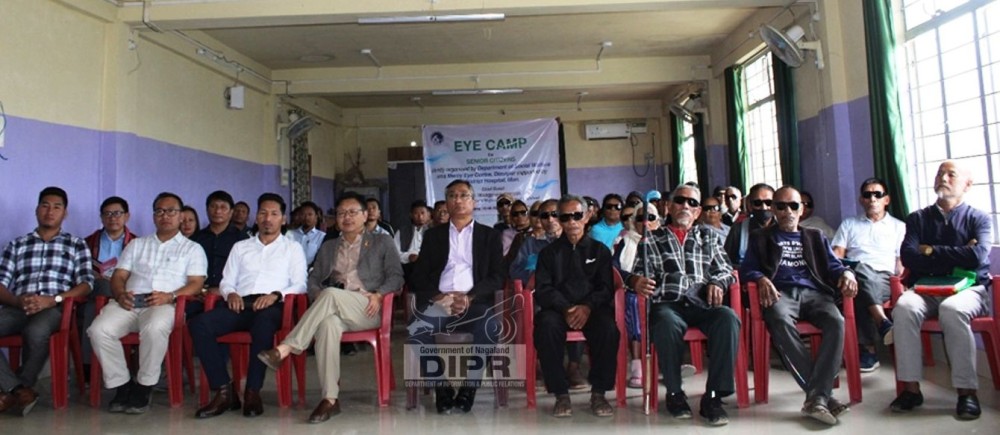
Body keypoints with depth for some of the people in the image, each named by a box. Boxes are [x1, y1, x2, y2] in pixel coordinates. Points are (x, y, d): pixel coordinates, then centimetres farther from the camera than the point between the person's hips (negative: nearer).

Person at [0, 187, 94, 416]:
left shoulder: (77, 245, 15)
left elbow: (86, 284, 3)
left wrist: (53, 299, -14)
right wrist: (18, 300, -11)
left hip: (55, 308, -2)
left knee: (36, 332, -37)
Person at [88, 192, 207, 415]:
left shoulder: (192, 249, 15)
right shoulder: (137, 244, 28)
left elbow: (196, 284, 3)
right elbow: (118, 276, 18)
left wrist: (170, 296, -16)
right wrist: (121, 294, -5)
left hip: (165, 305, -4)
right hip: (130, 303, 4)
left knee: (154, 328, -37)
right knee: (99, 329, -27)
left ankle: (144, 386, -17)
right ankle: (121, 385, -11)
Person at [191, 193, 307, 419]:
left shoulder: (293, 248, 18)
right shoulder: (240, 246, 28)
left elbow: (299, 285, 5)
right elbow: (226, 281, 21)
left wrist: (276, 295, -14)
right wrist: (230, 293, -3)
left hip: (272, 306, -4)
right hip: (241, 304, 4)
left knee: (264, 322, -41)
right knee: (199, 324, -26)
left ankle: (253, 391, -29)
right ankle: (224, 390, -22)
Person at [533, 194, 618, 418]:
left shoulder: (600, 250, 16)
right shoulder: (549, 252, 16)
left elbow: (606, 288, 5)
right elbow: (543, 289, 3)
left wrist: (588, 307, -16)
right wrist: (565, 308, -16)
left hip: (592, 309, 0)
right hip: (558, 308, 0)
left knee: (608, 328, -32)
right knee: (547, 326, -34)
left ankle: (598, 393, -16)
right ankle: (561, 394, -21)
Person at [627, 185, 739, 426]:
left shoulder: (709, 237, 25)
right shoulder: (651, 239, 18)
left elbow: (726, 270, 19)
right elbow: (634, 273, 11)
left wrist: (717, 283, -4)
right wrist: (637, 282, -14)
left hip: (702, 304, 2)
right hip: (667, 304, -2)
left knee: (728, 318, -32)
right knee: (667, 324, -38)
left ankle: (713, 397, -23)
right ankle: (674, 393, -14)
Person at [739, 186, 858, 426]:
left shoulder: (815, 237, 31)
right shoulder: (760, 237, 24)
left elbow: (833, 265, 18)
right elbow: (747, 269, 10)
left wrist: (846, 273, -7)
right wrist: (762, 279, -13)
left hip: (813, 292, 2)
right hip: (780, 293, -2)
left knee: (836, 321, -33)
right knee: (780, 321, -38)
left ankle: (817, 397, -36)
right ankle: (821, 393, -35)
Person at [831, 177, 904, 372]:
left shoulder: (899, 226, 22)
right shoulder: (848, 224, 25)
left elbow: (902, 262, 12)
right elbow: (836, 256, 13)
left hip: (885, 279, 0)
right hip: (856, 276, 1)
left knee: (863, 292, -38)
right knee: (862, 269, -39)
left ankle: (868, 349, -41)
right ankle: (883, 322, -50)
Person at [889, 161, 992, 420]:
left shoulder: (978, 219, 10)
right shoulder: (918, 219, 15)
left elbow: (977, 257, -10)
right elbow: (908, 257, -2)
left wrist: (931, 251, -2)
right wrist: (956, 257, -7)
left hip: (967, 289, -1)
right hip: (926, 289, 2)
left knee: (951, 309, -36)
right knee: (904, 307, -32)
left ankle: (967, 391, -26)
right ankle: (911, 388, -27)